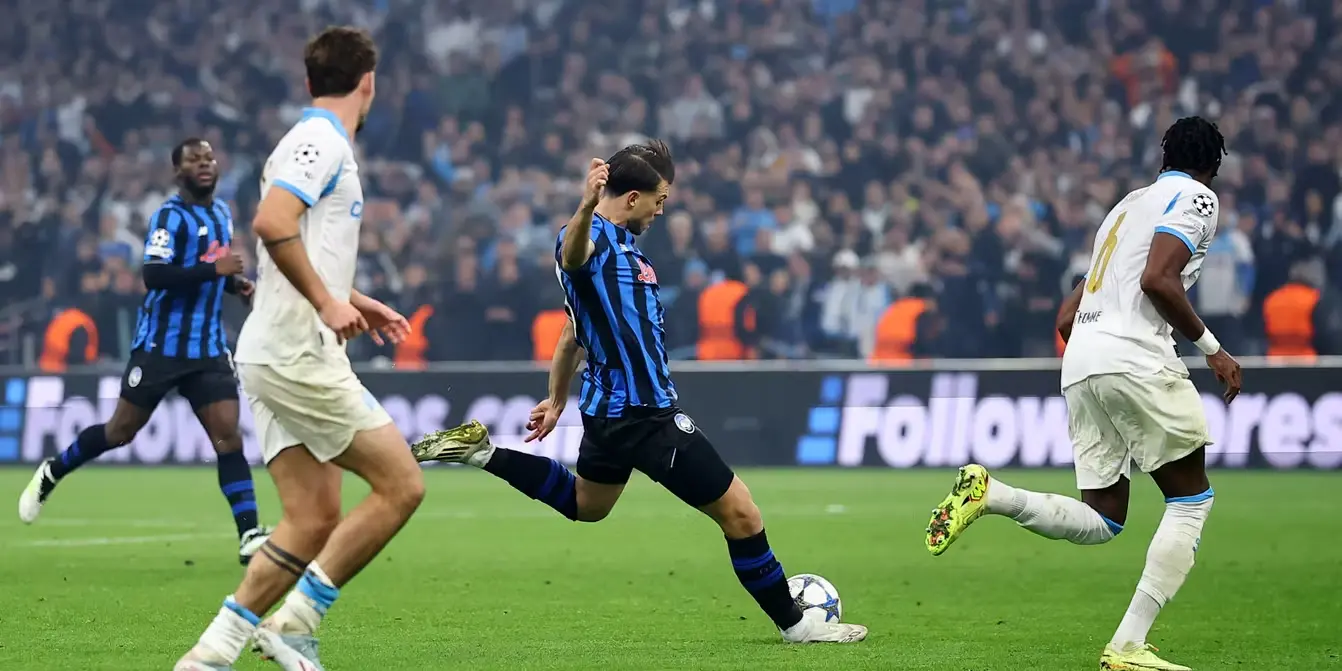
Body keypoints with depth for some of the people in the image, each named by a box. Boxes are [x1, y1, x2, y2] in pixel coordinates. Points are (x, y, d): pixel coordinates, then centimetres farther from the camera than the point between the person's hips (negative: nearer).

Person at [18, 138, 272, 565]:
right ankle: (51, 474, 30)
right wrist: (212, 269, -30)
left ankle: (249, 535, -14)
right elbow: (154, 276, -26)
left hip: (208, 349, 5)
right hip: (160, 347, -5)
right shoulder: (170, 216, -13)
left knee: (227, 434, -8)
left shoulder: (222, 213, 12)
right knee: (120, 432, 5)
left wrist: (235, 283, 10)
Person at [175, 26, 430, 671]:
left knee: (313, 520, 5)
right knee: (401, 485, -6)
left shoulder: (319, 143, 20)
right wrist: (326, 302, -21)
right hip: (299, 355, -10)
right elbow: (271, 223, -26)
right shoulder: (322, 142, -11)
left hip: (275, 357, 10)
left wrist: (352, 300, 30)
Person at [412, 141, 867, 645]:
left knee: (585, 506, 33)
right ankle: (793, 623, 4)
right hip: (645, 415, -11)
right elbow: (573, 253, -43)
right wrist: (586, 210, -64)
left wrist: (557, 400, 35)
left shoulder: (623, 244, 15)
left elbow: (574, 331, 26)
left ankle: (481, 452, 28)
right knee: (738, 511, -6)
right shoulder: (592, 239, -15)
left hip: (611, 410, 11)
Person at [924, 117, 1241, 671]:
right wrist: (1211, 348, -7)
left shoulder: (1127, 205, 29)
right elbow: (1158, 279, -14)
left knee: (1100, 521, 11)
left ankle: (988, 494, -12)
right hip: (1136, 359, -8)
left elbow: (1066, 319, 27)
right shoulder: (1196, 196, 4)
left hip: (1079, 366, 8)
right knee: (1191, 501, 3)